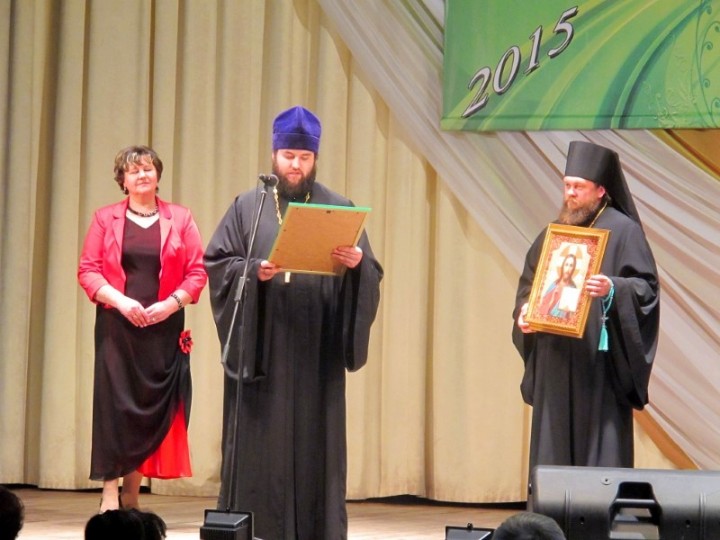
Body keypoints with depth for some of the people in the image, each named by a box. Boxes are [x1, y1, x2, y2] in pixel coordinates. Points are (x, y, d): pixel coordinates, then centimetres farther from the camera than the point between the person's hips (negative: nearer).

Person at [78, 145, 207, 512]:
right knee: (115, 402, -7)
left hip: (164, 327, 1)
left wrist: (171, 303, -12)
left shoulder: (180, 219, 8)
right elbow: (87, 270, 1)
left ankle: (132, 493, 9)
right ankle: (109, 493, -7)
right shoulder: (105, 219, 7)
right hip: (116, 326, -1)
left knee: (153, 405, 0)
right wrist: (120, 300, -14)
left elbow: (197, 272, 3)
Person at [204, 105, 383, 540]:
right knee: (261, 446, -1)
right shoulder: (248, 207, 8)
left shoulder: (339, 208, 9)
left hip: (316, 352, 0)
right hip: (260, 351, 0)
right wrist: (253, 271, -16)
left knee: (315, 445, 0)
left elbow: (372, 275, 5)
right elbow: (217, 263, 2)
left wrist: (357, 263, -17)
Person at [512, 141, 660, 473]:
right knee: (554, 442, 5)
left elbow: (646, 287, -8)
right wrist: (524, 309, 2)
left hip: (600, 359, -6)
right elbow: (528, 281, 22)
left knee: (599, 446, -7)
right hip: (555, 360, 6)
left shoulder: (623, 231, -2)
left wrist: (612, 289, -27)